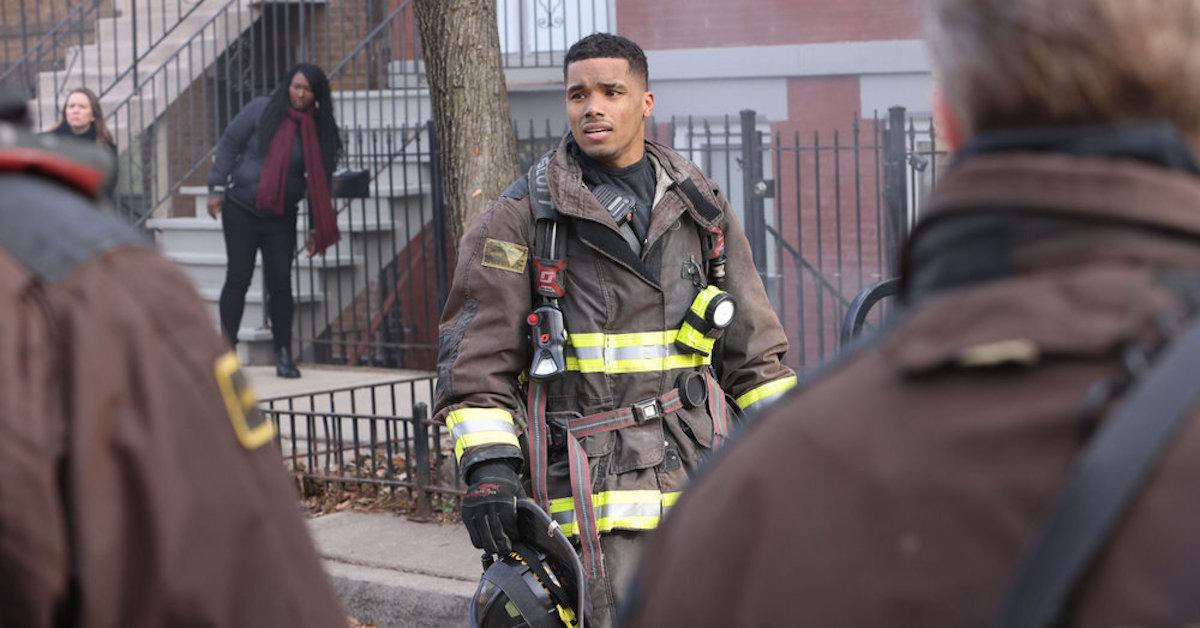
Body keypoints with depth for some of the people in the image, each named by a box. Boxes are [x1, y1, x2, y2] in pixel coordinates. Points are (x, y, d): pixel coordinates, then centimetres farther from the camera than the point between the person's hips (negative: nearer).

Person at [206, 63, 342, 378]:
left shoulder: (319, 130, 2)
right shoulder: (261, 111, -5)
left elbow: (320, 181, 6)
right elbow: (229, 144, -1)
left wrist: (317, 228, 4)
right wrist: (217, 187, -7)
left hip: (282, 218, 2)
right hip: (241, 210, -2)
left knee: (280, 283, 0)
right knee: (238, 278, 0)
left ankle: (284, 355, 6)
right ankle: (226, 349, 8)